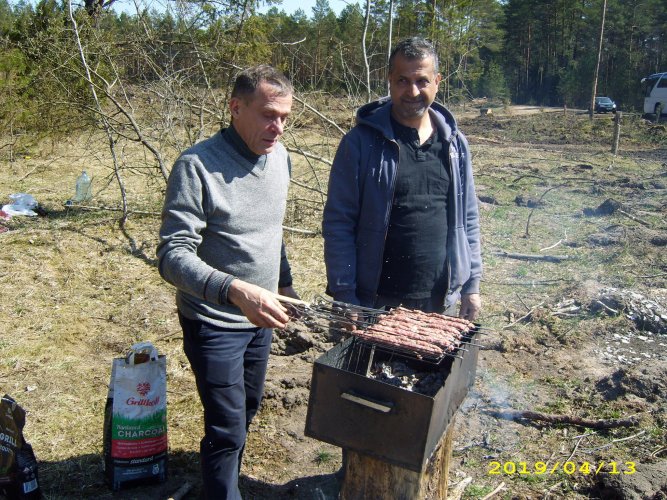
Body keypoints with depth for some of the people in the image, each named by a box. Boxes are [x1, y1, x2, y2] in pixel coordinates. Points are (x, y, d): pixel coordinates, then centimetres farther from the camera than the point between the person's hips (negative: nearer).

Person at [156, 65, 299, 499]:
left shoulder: (280, 156, 0)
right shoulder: (198, 166, -22)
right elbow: (174, 256, -27)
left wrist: (285, 282, 20)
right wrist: (237, 291, -40)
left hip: (260, 316, 7)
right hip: (214, 322, -7)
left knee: (248, 409, 22)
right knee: (228, 429, 1)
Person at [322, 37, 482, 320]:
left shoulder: (455, 143, 5)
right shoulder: (361, 142, -8)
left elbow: (468, 219, 11)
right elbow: (337, 224, -8)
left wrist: (472, 285, 7)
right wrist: (344, 296, -12)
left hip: (442, 302, 4)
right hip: (376, 303, -3)